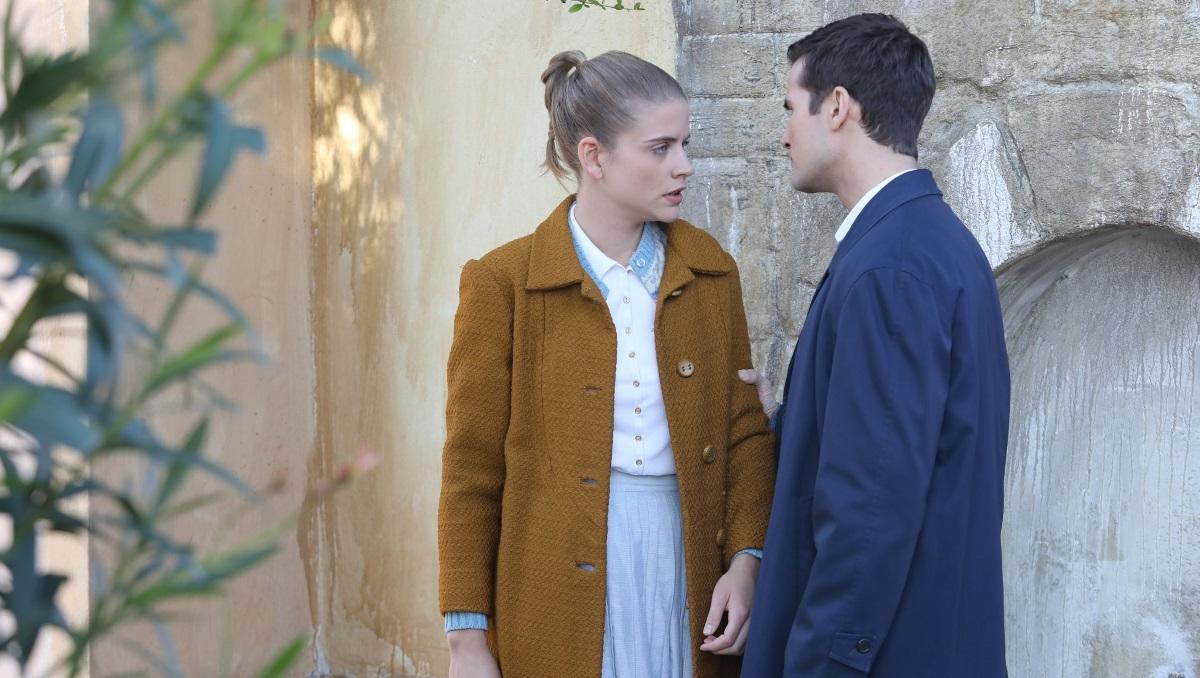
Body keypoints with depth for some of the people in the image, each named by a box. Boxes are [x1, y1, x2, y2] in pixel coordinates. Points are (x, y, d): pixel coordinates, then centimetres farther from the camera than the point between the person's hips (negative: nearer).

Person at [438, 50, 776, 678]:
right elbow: (472, 471, -4)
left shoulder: (710, 271, 5)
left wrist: (746, 558, -8)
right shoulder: (504, 282, -6)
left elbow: (745, 429, 8)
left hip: (690, 570, 3)